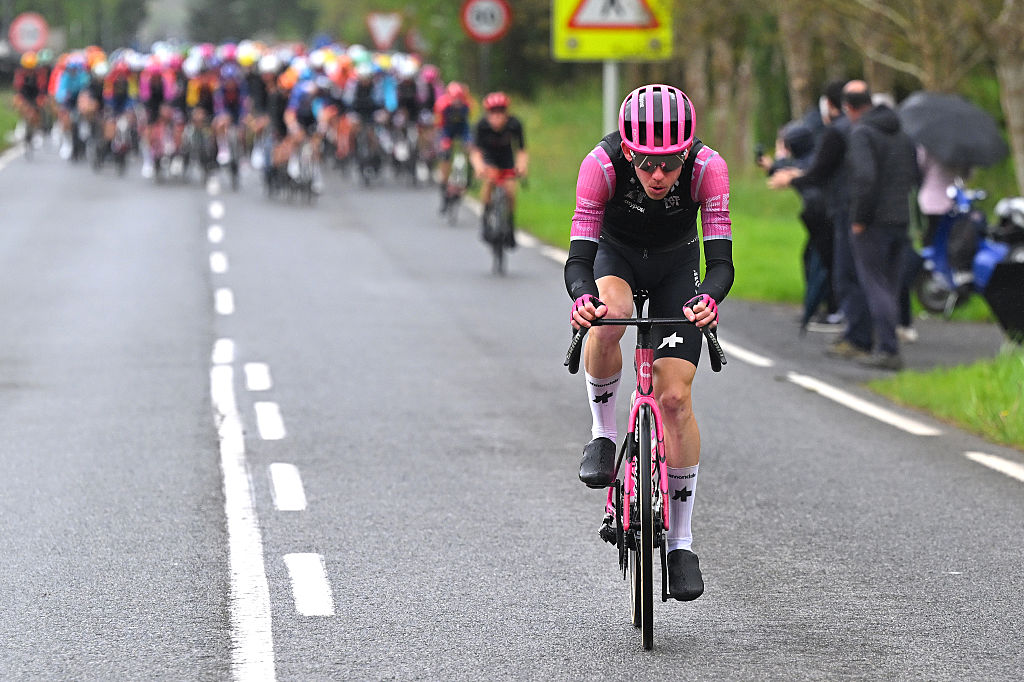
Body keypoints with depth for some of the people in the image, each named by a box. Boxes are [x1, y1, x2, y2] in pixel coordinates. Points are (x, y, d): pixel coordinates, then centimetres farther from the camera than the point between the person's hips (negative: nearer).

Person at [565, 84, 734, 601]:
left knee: (675, 397, -12)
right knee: (607, 319, -37)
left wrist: (708, 299, -56)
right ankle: (603, 434, -10)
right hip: (616, 254, 0)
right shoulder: (602, 165, -33)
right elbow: (579, 255, -35)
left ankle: (681, 542, -1)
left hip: (677, 265, 0)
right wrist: (582, 297, -57)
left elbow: (721, 260, -34)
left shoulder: (707, 167, -32)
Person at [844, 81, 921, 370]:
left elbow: (865, 177, -23)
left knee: (875, 286, -5)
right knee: (890, 286, 13)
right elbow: (917, 176, 15)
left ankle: (889, 349, -10)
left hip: (873, 225, -7)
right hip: (902, 222, 7)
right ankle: (884, 344, 17)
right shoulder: (901, 134, 13)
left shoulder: (861, 133, -12)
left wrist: (860, 219, -16)